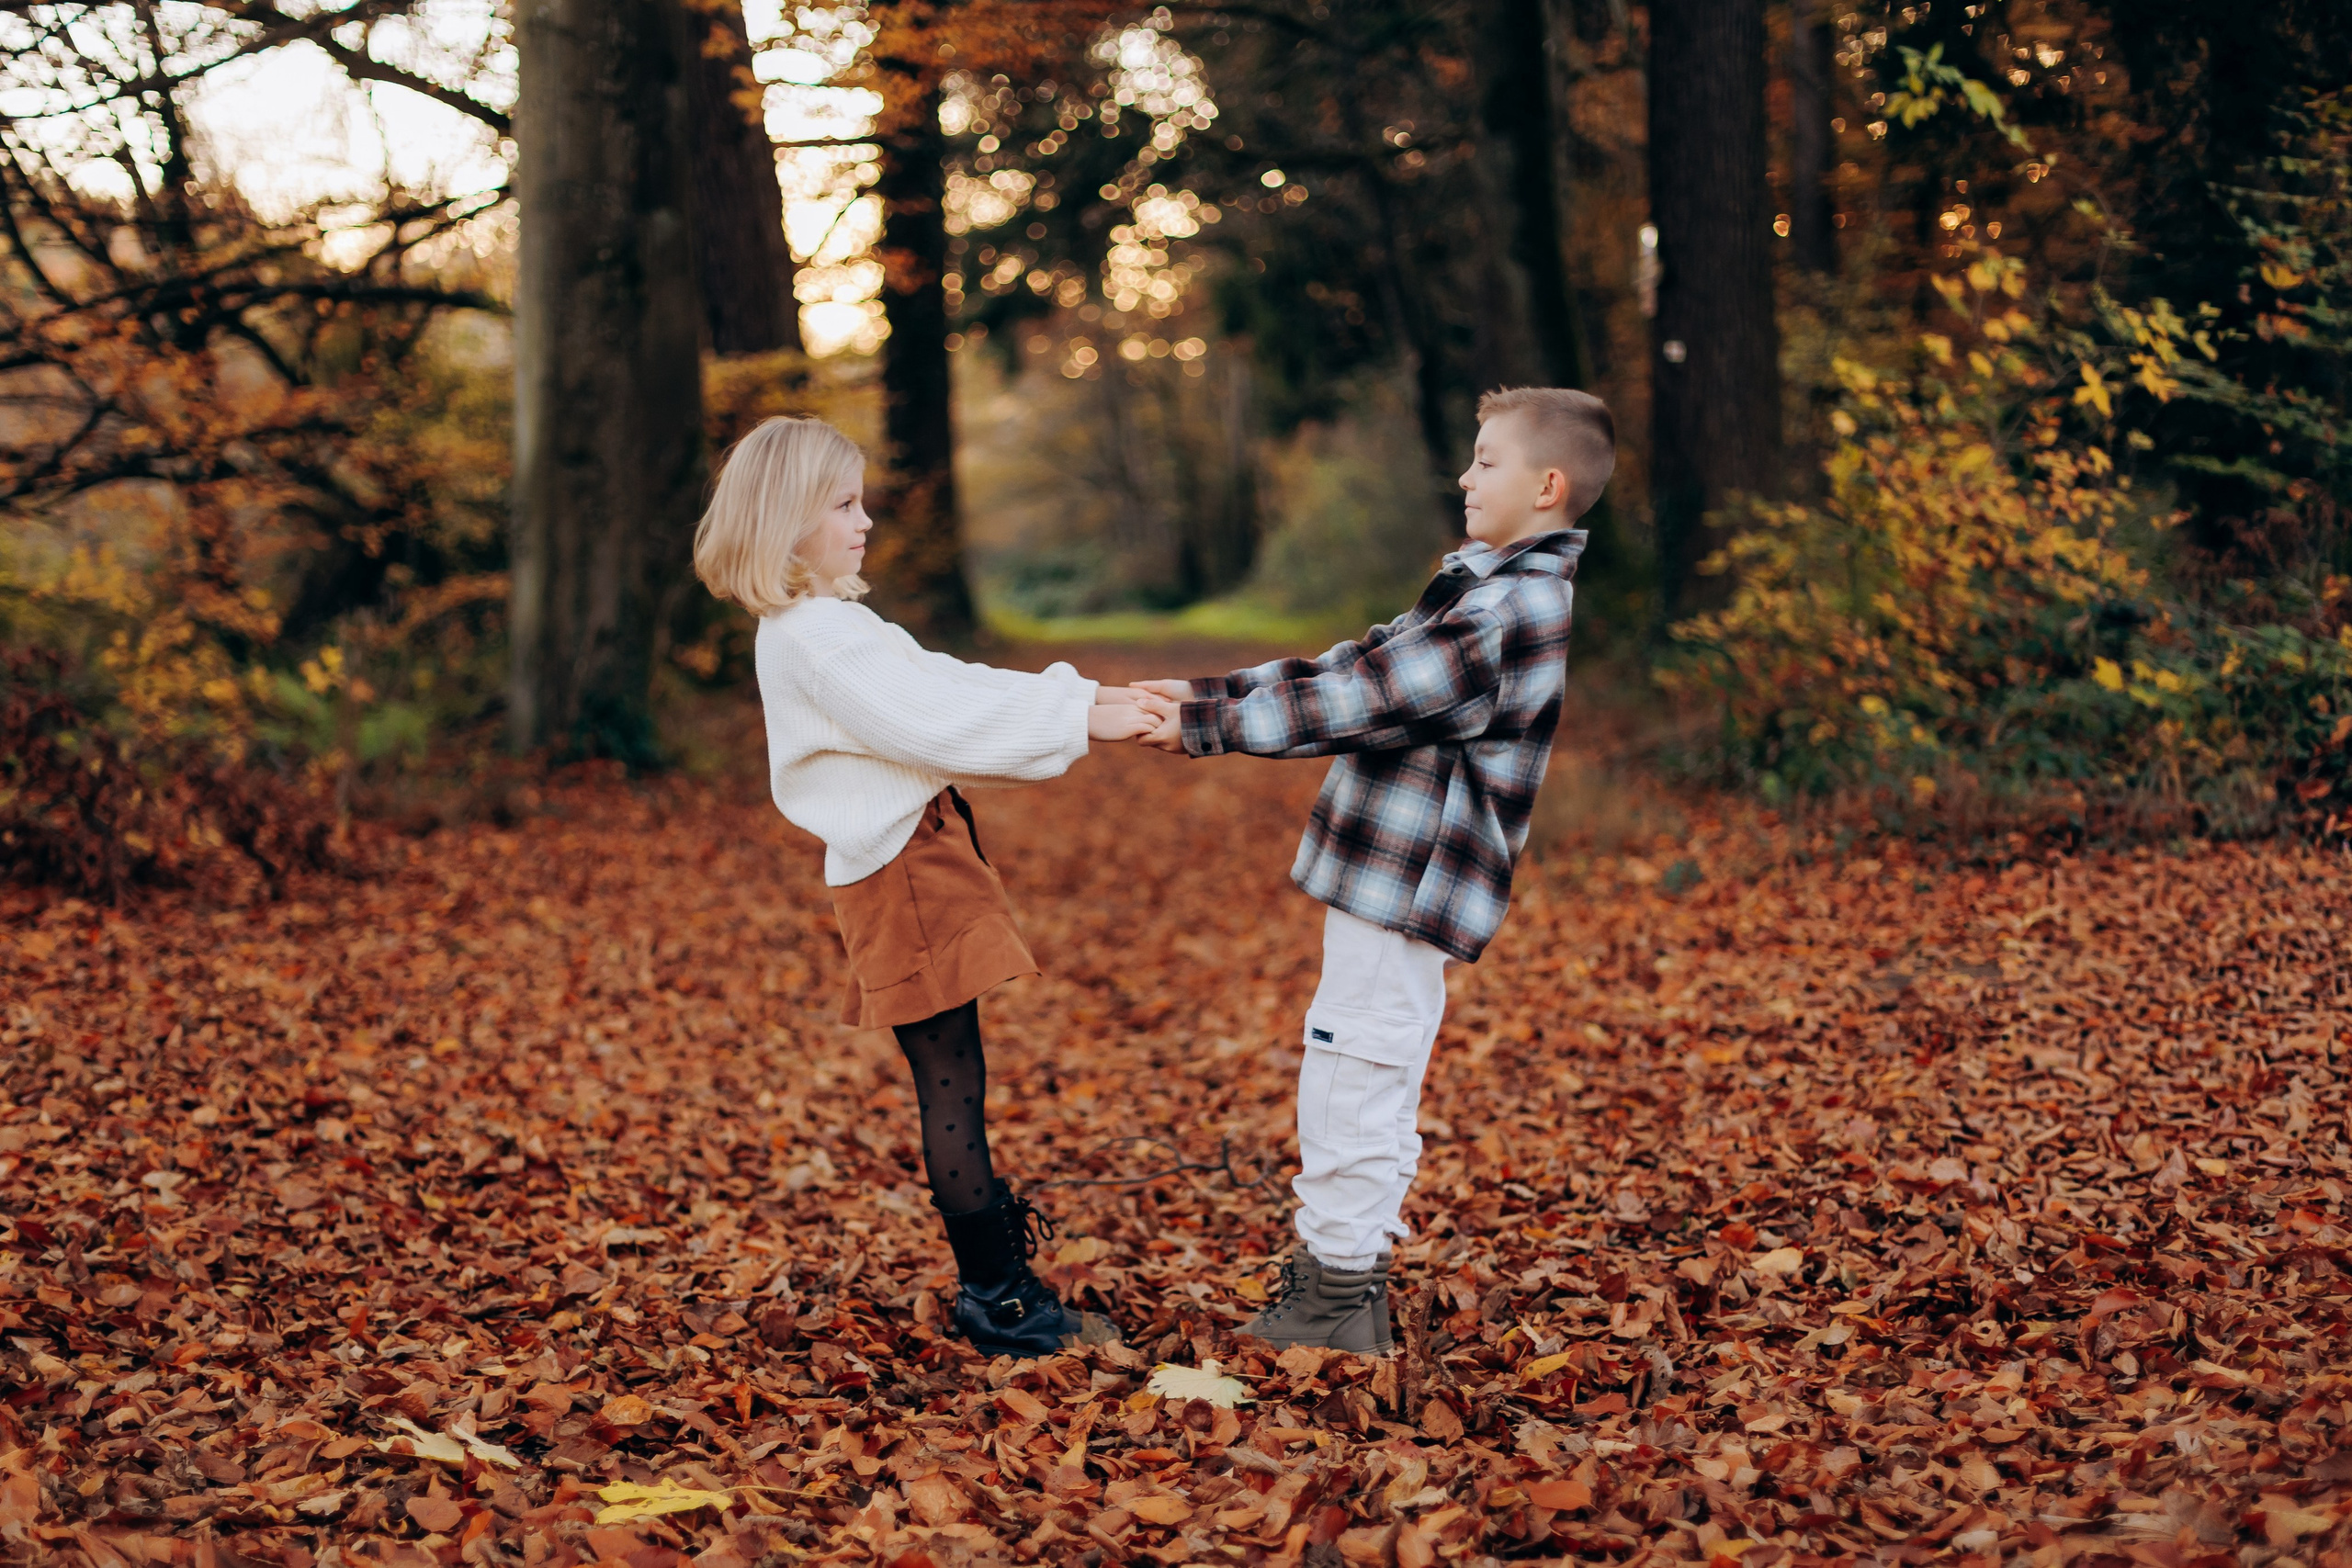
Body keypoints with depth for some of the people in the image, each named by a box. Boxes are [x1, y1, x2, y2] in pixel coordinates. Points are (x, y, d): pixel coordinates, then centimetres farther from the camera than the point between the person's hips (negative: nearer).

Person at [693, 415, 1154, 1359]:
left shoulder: (827, 624, 17)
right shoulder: (813, 638, -17)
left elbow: (945, 686, 13)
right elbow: (938, 723, -23)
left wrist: (1082, 698, 4)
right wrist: (1076, 721, -20)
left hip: (919, 865, 10)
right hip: (902, 871, -10)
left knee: (953, 1084, 15)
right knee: (952, 1087, -4)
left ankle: (997, 1277, 23)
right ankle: (992, 1296, 4)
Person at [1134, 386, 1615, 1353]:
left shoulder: (1518, 609, -20)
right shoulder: (1494, 587, 14)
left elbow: (1361, 703, -21)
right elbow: (1359, 665, 13)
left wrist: (1202, 725, -16)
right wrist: (1205, 695, 5)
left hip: (1407, 885, -10)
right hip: (1393, 878, 10)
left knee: (1352, 1084, -1)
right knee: (1367, 1090, 19)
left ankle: (1338, 1299, 10)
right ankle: (1339, 1270, 31)